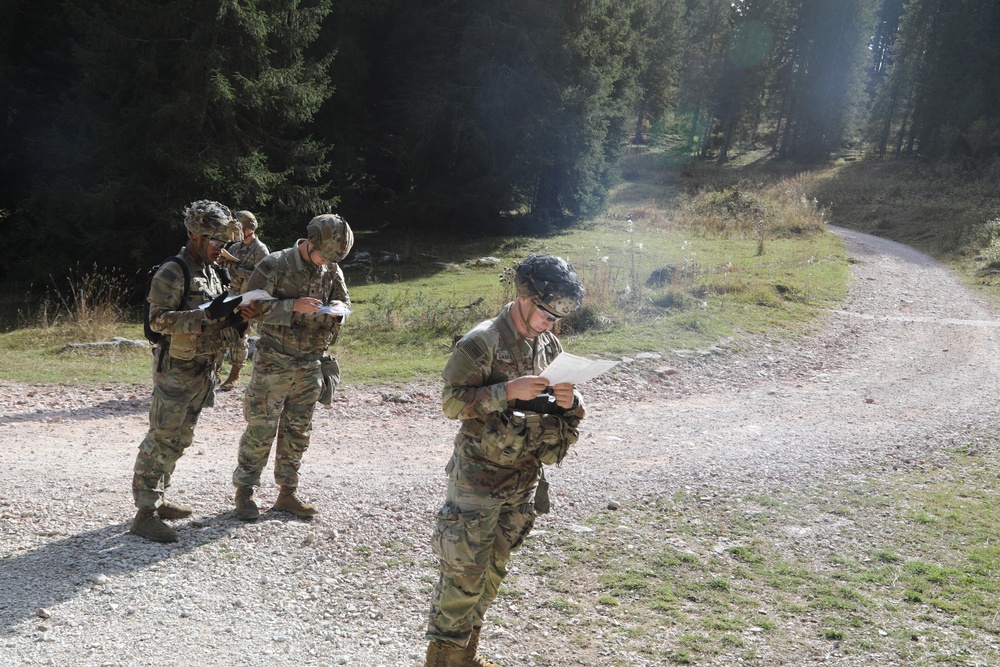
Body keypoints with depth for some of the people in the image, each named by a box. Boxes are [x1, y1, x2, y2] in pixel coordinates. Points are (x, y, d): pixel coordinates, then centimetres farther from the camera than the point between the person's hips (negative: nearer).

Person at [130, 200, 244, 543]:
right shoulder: (172, 273, -13)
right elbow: (159, 320, -21)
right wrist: (207, 314, -27)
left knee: (179, 440, 15)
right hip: (176, 370, -9)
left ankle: (157, 499, 26)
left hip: (202, 371, 9)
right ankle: (145, 513, -4)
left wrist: (234, 319, 1)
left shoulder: (211, 272, 15)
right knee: (162, 439, -8)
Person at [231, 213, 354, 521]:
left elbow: (344, 301, 15)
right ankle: (244, 491, 14)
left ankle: (287, 493, 21)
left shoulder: (332, 270, 5)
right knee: (261, 429, 0)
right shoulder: (275, 265, -11)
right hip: (273, 364, -5)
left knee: (298, 431, 11)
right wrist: (294, 306, -23)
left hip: (310, 365, 5)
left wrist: (337, 308, -9)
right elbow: (250, 306, -13)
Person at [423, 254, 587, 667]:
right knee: (463, 570, -4)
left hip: (525, 479, 7)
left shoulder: (549, 345, 7)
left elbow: (568, 412, 16)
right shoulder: (482, 342, -14)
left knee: (493, 570, 16)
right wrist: (510, 390, -26)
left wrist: (569, 400, -8)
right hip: (478, 478, -7)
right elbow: (452, 402, -18)